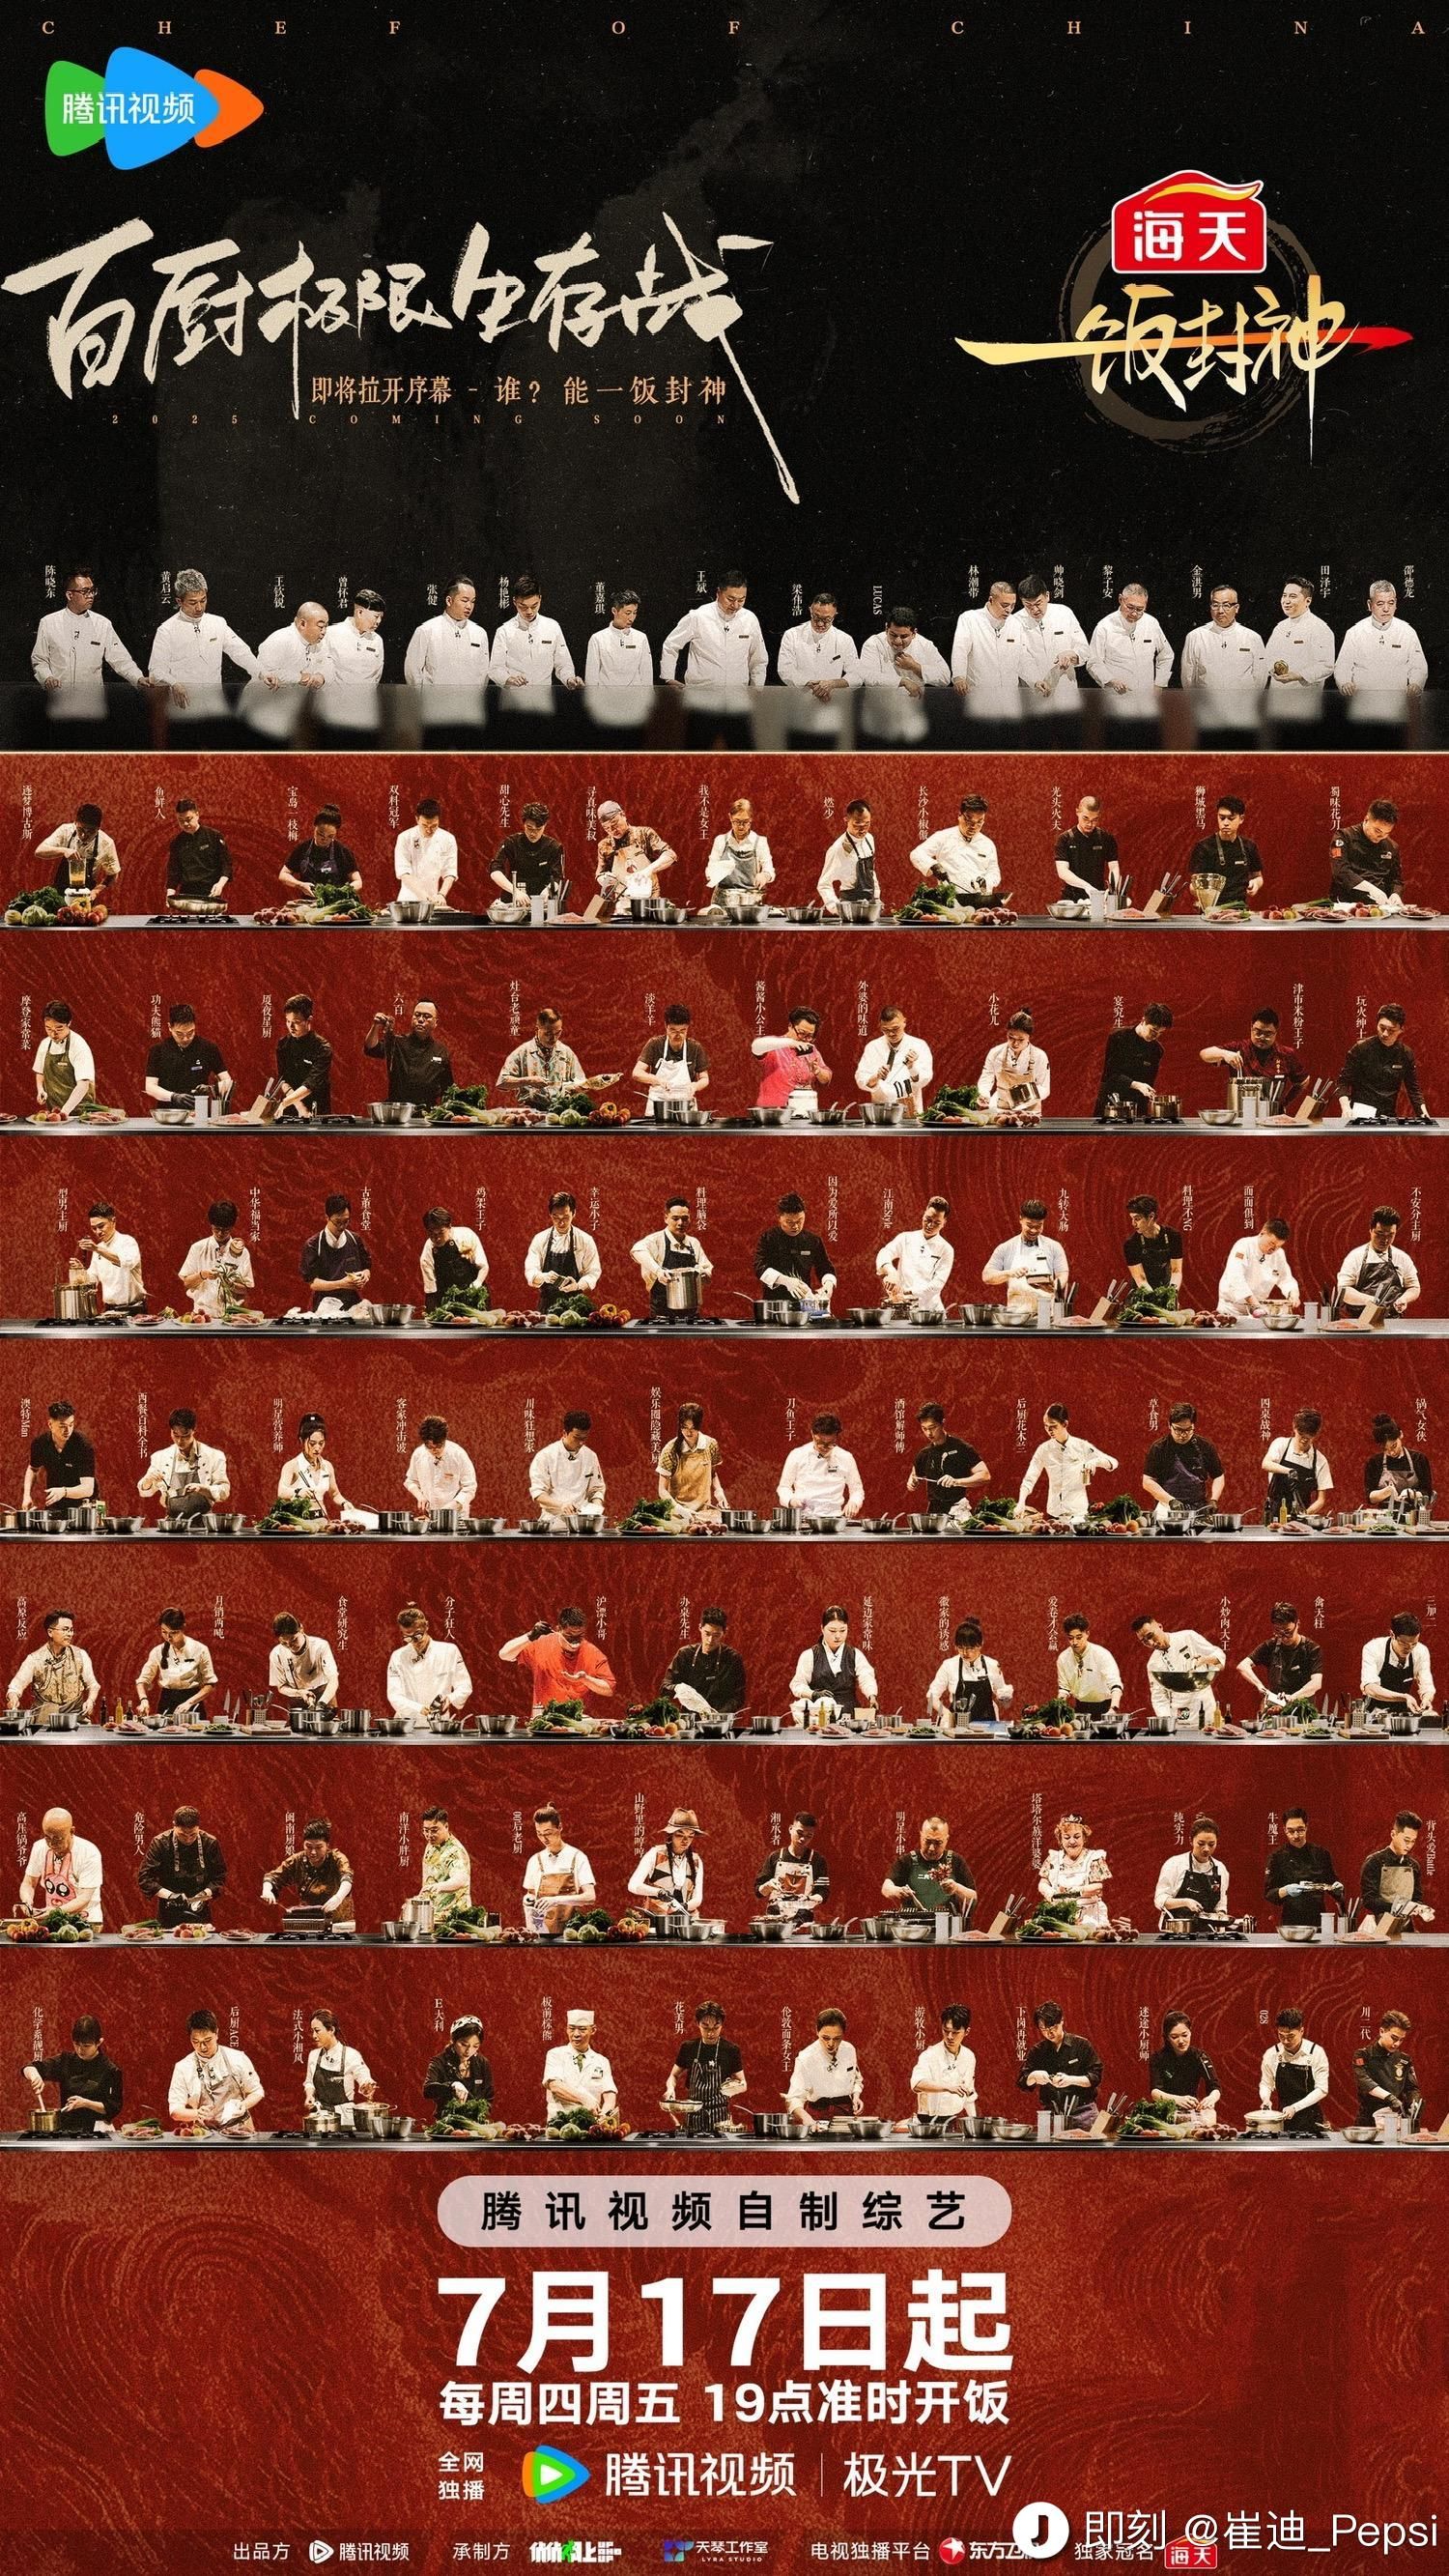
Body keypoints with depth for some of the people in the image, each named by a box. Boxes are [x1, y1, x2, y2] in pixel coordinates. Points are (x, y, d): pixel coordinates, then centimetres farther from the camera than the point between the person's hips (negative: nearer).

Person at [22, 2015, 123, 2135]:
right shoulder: (66, 2061, 8)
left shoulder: (110, 2070, -3)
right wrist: (34, 2075, -16)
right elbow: (28, 2069, 7)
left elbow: (113, 2108, -3)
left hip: (96, 2130, -3)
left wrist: (86, 2103, -16)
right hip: (66, 2128, 3)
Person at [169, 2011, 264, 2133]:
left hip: (239, 2132, -1)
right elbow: (175, 2111, 0)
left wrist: (244, 2105, -10)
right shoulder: (183, 2068, 0)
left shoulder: (237, 2059, 0)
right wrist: (198, 2113, -19)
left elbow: (256, 2092, 11)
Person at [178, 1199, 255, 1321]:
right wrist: (202, 1275, -9)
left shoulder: (241, 1252, 5)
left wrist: (231, 1285, -12)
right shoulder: (198, 1248, 6)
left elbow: (245, 1289, 7)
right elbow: (186, 1283, 8)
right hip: (203, 1311, 0)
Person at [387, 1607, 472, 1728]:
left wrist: (450, 1698, -14)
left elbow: (464, 1687, 7)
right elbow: (395, 1696, -3)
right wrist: (419, 1708, -20)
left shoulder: (449, 1651, 3)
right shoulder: (398, 1657, 3)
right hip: (408, 1725, 1)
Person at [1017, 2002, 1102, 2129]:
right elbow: (1022, 2083, 6)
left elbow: (1095, 2077, -3)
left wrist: (1071, 2080, -19)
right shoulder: (1037, 2051, 8)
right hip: (1052, 2113, 2)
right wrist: (1034, 2076, -16)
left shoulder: (1081, 2045, 0)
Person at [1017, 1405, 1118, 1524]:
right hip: (1054, 1513, 1)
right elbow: (1029, 1479, -3)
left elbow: (1112, 1462, -1)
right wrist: (1021, 1503, -18)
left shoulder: (1082, 1446, -4)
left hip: (1078, 1511, -1)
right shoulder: (1044, 1449, 0)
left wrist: (1095, 1461, -22)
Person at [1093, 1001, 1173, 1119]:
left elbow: (1150, 1082, 10)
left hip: (1138, 1107, 3)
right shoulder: (1118, 1037, -7)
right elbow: (1110, 1074, -12)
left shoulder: (1156, 1049, 3)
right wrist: (1136, 1085, -23)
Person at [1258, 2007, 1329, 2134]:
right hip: (1283, 2119, 2)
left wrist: (1295, 2107, -17)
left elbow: (1321, 2090, -10)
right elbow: (1265, 2084, 11)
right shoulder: (1271, 2054, -3)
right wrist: (1266, 2099, -11)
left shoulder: (1316, 2052, -10)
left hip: (1310, 2120, -2)